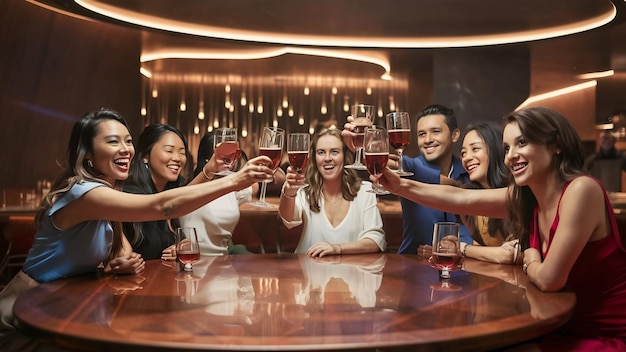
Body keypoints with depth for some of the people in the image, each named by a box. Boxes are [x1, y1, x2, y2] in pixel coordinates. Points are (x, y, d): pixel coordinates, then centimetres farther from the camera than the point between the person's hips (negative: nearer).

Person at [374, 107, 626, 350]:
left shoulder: (582, 189, -23)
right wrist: (400, 186, -11)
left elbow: (548, 278, -24)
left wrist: (530, 263, -3)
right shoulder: (523, 197, 0)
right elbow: (459, 199, -3)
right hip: (569, 330, 6)